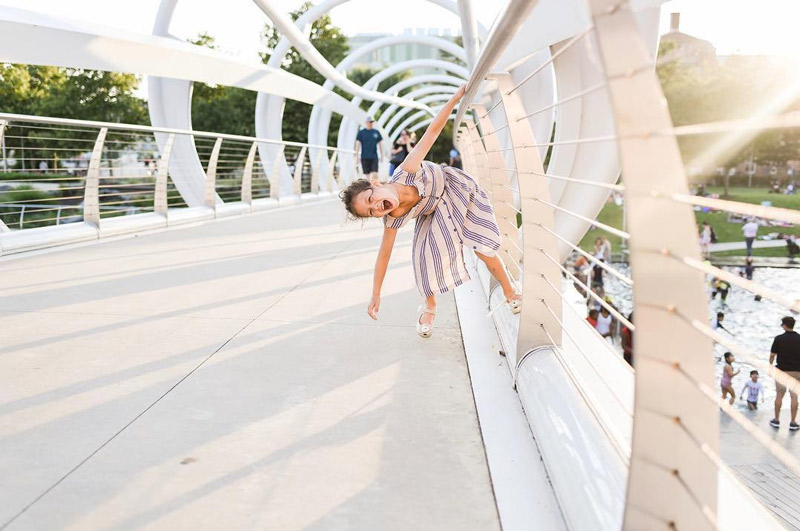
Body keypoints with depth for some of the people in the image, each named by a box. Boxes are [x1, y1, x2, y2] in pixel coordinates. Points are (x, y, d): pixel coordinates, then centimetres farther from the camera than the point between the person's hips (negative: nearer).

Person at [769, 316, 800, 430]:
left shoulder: (779, 338, -8)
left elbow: (772, 355, -4)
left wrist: (770, 365, 13)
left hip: (782, 370, -1)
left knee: (779, 395, 11)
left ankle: (776, 420, 16)